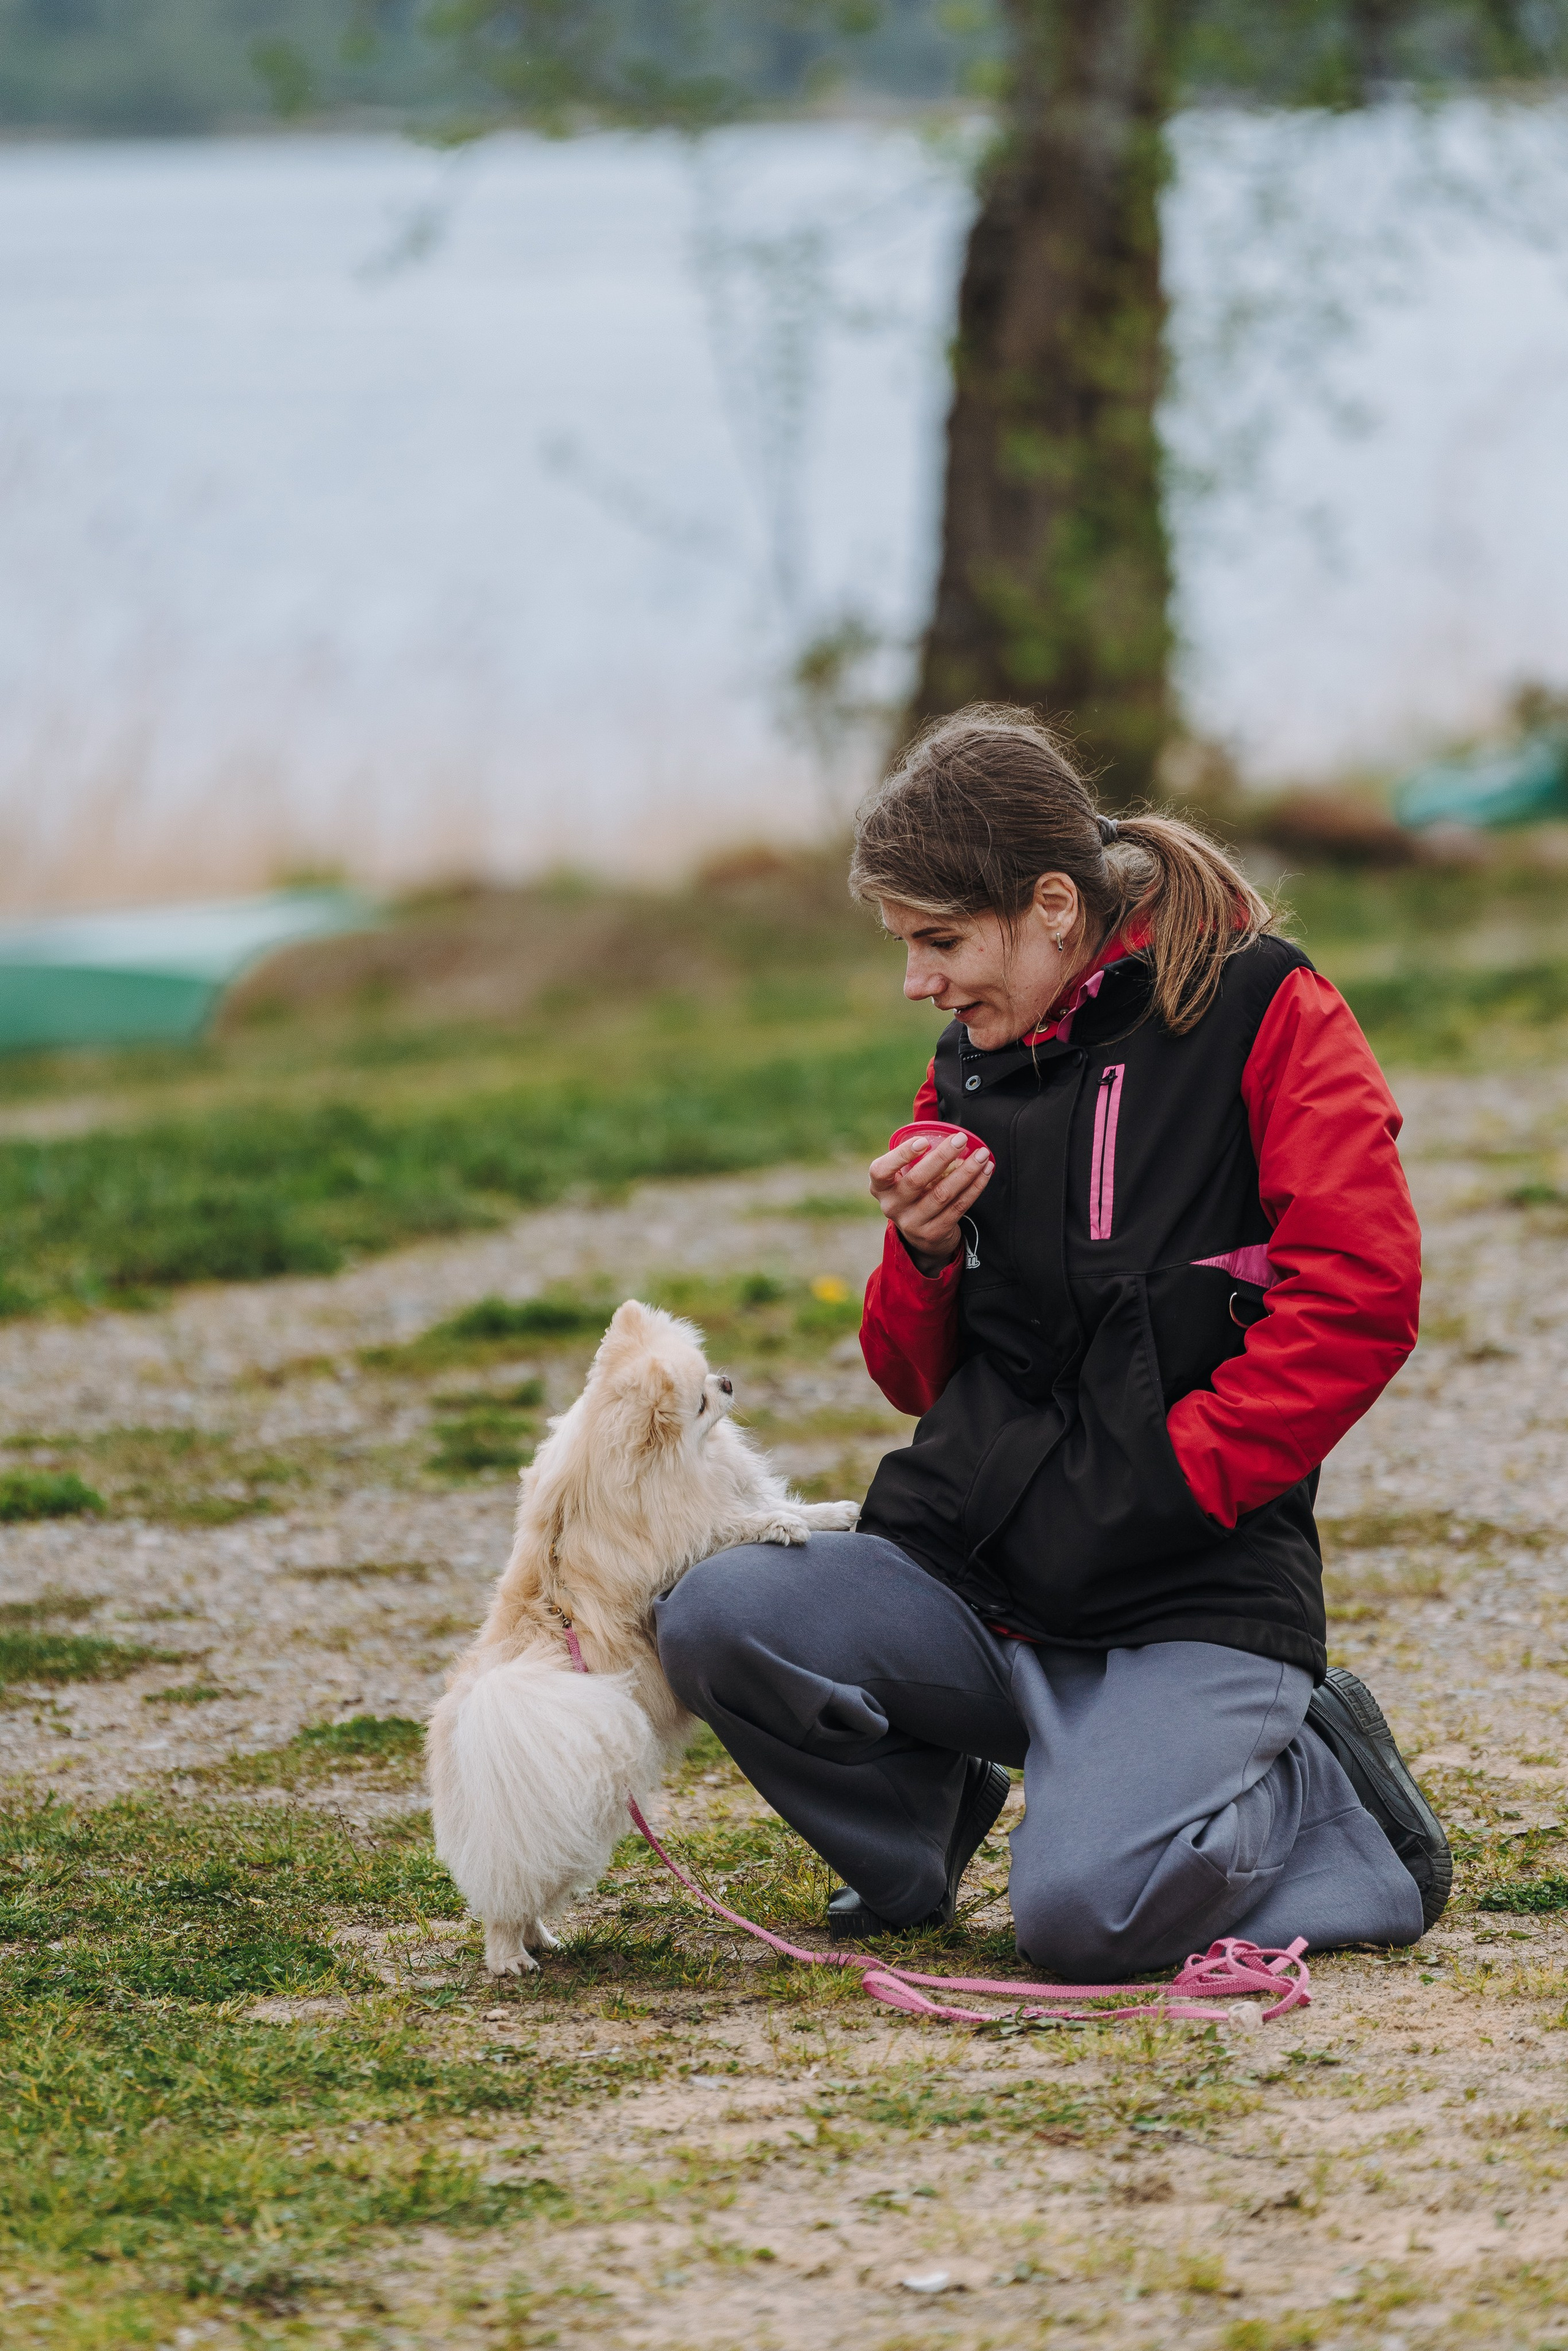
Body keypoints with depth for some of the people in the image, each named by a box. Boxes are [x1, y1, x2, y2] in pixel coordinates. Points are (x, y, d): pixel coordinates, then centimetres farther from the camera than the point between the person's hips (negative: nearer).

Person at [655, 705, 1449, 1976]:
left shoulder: (1261, 1012, -3)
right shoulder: (974, 1067, 14)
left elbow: (1360, 1298, -13)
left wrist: (1176, 1474, -16)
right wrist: (926, 1252, -3)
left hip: (1193, 1596, -6)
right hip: (971, 1574, 6)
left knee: (1082, 1915, -29)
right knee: (716, 1620, -21)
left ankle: (1334, 1806, 4)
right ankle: (915, 1832, 9)